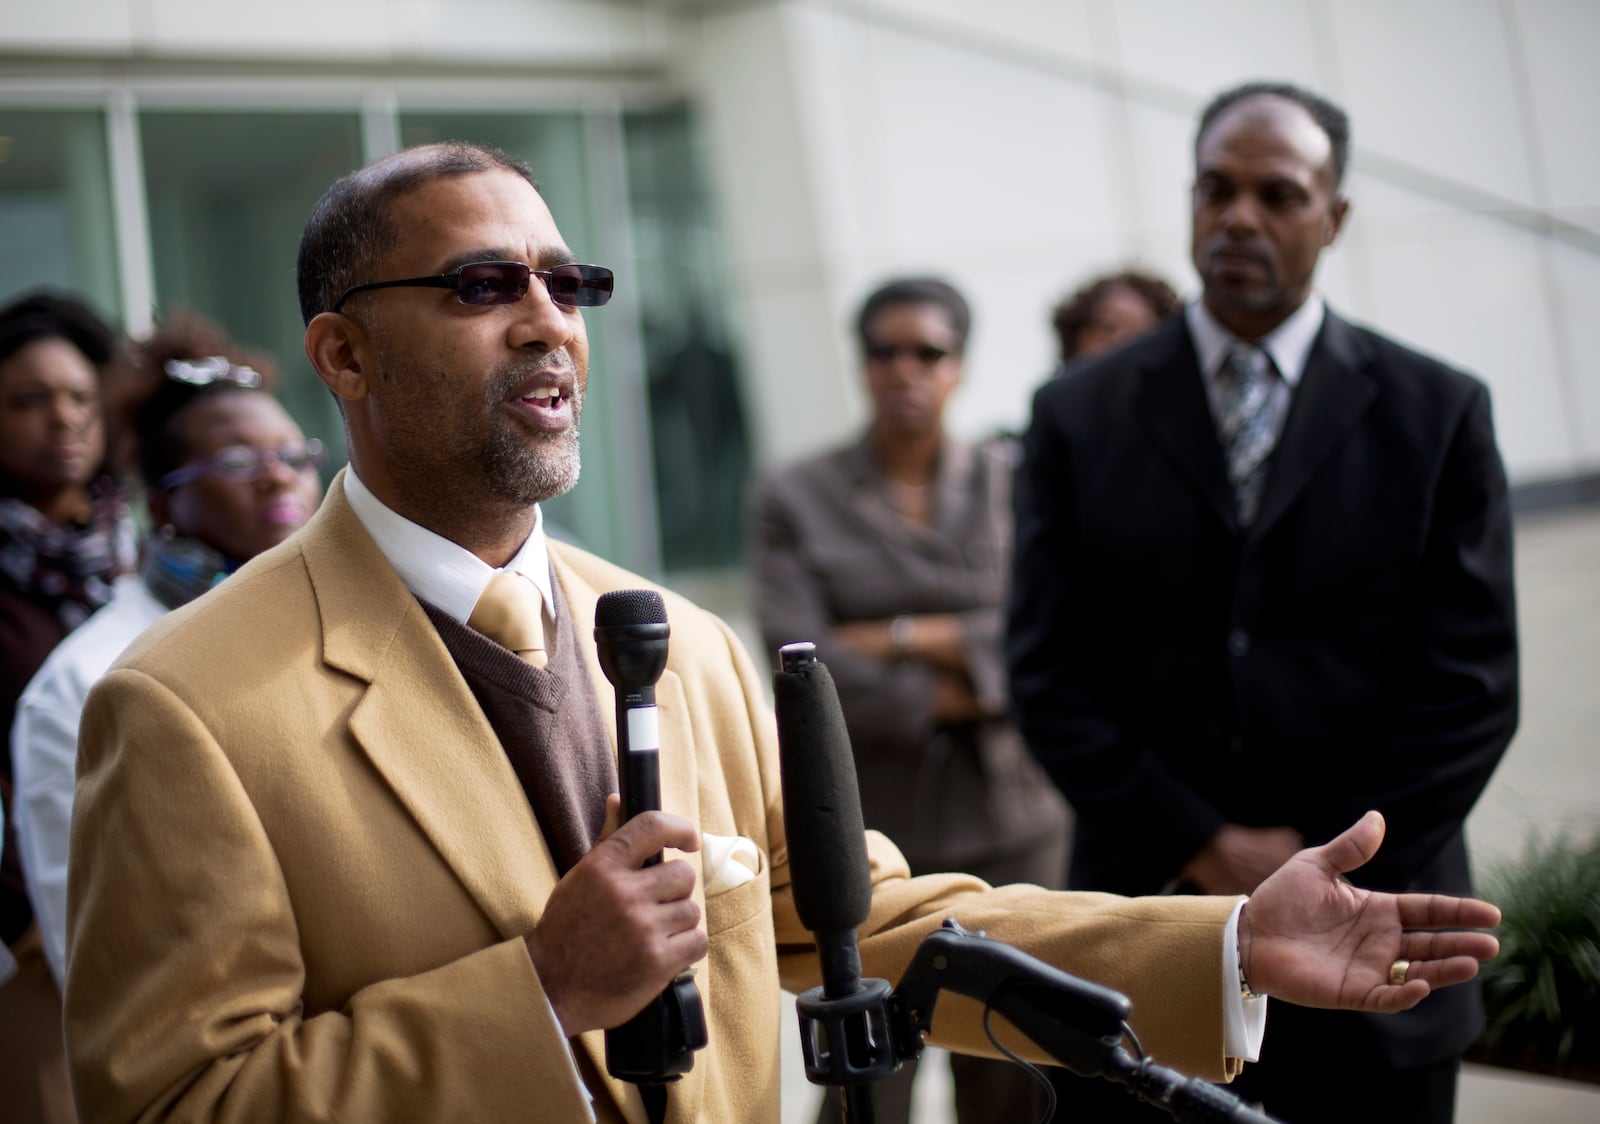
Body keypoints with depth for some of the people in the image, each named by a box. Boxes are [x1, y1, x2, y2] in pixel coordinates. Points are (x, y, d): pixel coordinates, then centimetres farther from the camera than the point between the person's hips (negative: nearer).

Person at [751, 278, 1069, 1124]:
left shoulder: (1010, 485, 6)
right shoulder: (795, 498, 2)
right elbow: (802, 664, -9)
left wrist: (908, 639, -12)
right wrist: (962, 692, -8)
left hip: (1007, 824, 2)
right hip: (863, 830, -1)